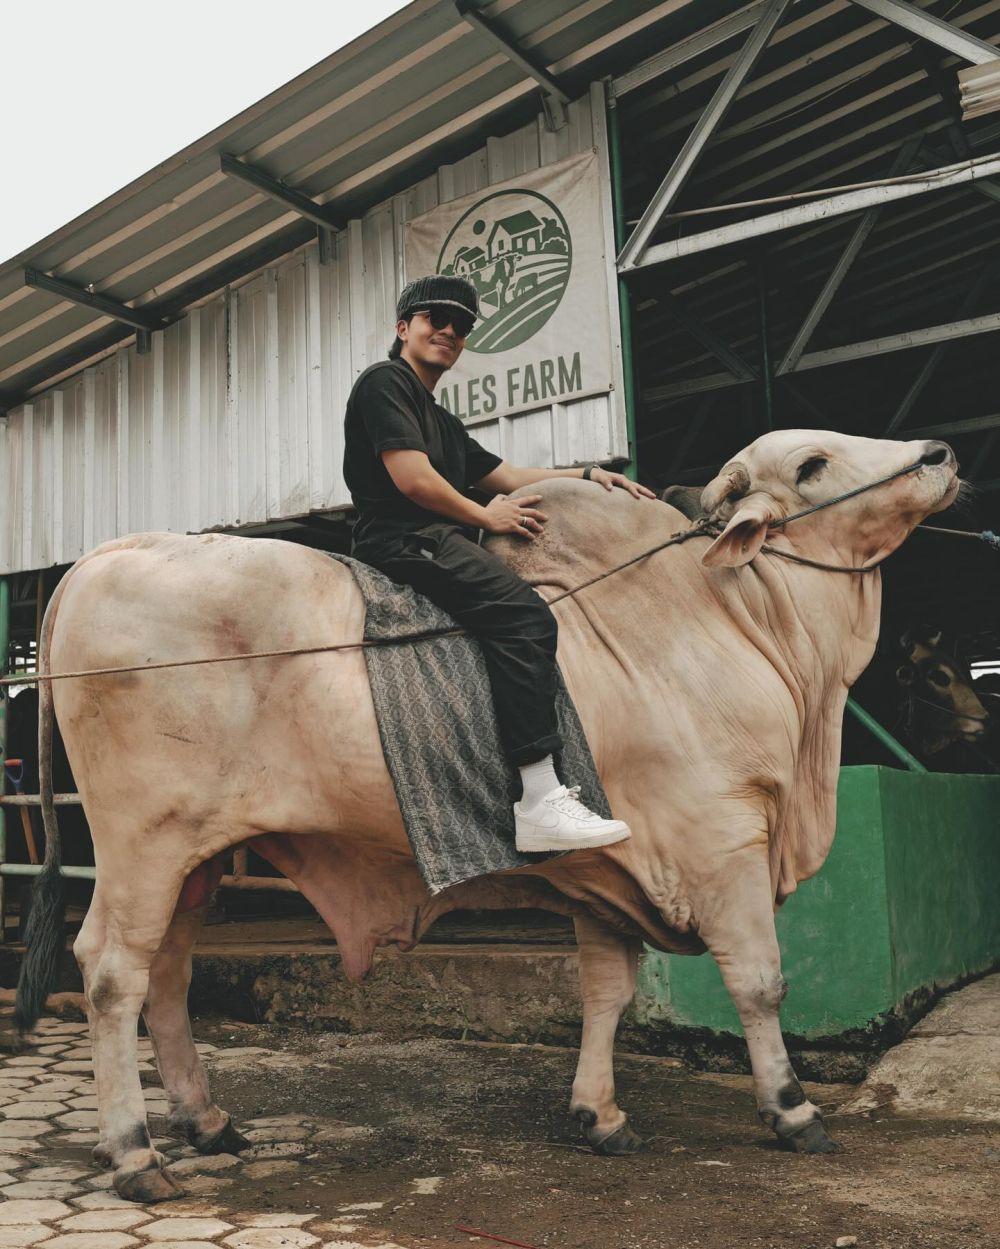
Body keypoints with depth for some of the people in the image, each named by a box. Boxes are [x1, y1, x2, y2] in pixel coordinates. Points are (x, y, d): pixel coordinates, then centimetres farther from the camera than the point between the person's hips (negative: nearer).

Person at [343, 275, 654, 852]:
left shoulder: (442, 421, 29)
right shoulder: (385, 381, -1)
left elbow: (505, 474, 27)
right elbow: (412, 479, -13)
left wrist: (587, 473, 18)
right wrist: (486, 514, -4)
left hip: (444, 543, 11)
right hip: (404, 540, -11)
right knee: (525, 615, -27)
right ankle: (540, 804, -35)